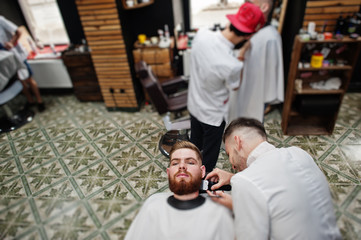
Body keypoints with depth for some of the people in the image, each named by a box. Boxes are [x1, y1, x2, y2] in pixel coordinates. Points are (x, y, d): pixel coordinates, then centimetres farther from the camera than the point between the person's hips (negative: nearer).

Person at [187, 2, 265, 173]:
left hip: (193, 105, 7)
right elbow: (234, 86, -11)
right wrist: (241, 59, -3)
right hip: (213, 114, -6)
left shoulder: (201, 34, -19)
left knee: (195, 143, 30)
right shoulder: (233, 65, -35)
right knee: (210, 152, 20)